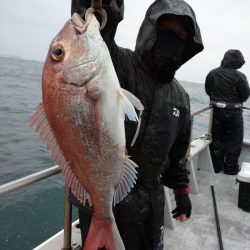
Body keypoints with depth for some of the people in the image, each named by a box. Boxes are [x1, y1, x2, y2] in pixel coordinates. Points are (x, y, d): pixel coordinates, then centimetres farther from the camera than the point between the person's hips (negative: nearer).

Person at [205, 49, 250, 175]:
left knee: (217, 139, 14)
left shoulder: (212, 73, -3)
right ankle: (230, 168, 17)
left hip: (216, 111, 4)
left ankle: (217, 166, 23)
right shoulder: (239, 76, -16)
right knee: (234, 141, 10)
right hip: (233, 113, -4)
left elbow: (208, 91, 7)